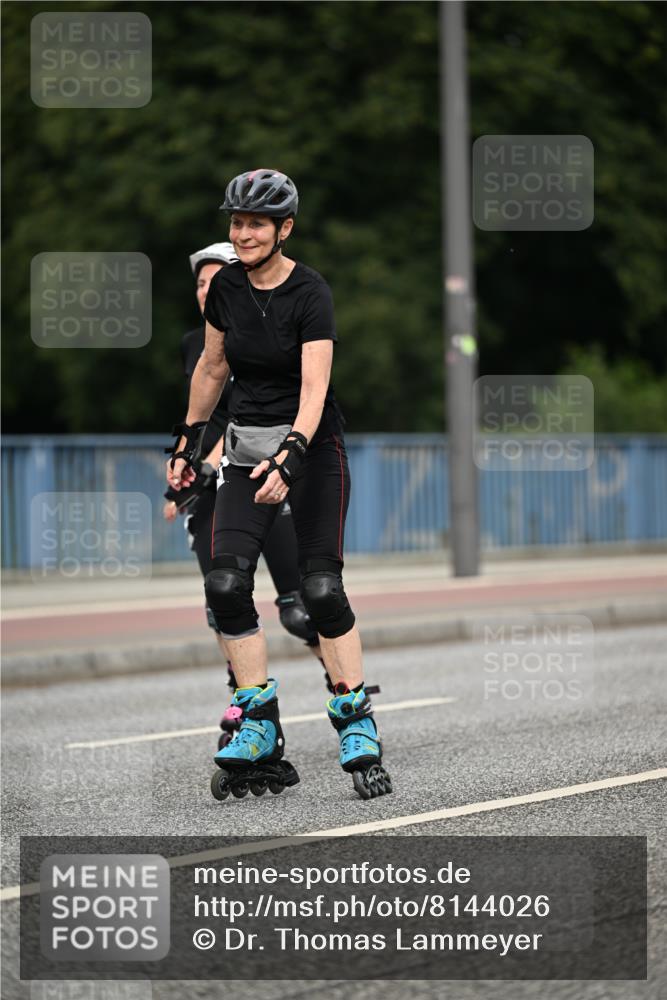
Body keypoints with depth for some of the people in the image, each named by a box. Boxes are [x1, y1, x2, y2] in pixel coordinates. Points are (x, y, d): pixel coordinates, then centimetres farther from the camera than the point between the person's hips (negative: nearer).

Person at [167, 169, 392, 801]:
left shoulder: (310, 293, -17)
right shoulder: (226, 287, 0)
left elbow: (314, 388, -26)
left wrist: (289, 457, -40)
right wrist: (188, 442, 18)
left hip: (311, 445, -5)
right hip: (248, 446, 5)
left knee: (321, 588, -13)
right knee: (226, 584, -10)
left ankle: (358, 731, -2)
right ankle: (260, 737, -3)